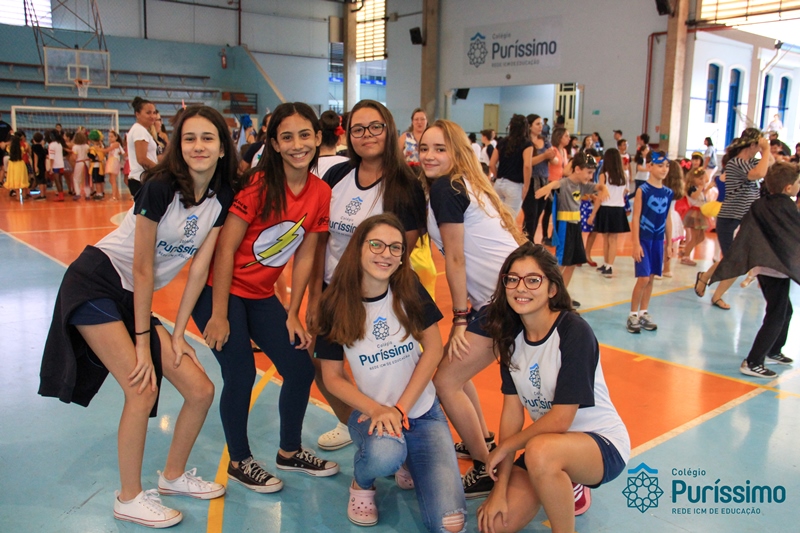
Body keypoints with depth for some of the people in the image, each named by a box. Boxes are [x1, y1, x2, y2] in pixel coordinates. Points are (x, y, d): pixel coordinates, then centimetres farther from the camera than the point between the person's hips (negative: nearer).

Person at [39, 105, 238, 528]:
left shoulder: (223, 197, -3)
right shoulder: (161, 186, -21)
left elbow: (200, 268, -1)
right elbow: (143, 268, -18)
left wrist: (177, 334, -2)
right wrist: (143, 341, -13)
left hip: (135, 298, 7)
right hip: (95, 284, -6)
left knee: (200, 390, 1)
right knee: (142, 390, -15)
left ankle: (174, 475, 25)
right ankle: (129, 499, 7)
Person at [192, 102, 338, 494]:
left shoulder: (321, 193, -5)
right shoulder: (259, 184, -21)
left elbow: (304, 256, 1)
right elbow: (225, 248, -20)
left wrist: (292, 314, 1)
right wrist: (219, 315, -18)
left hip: (261, 294, 6)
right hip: (220, 289, -6)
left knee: (301, 369, 5)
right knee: (241, 375, -7)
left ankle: (289, 451, 28)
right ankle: (239, 462, 19)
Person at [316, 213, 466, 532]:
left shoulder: (409, 290, -7)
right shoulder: (336, 306, -10)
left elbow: (433, 349, -5)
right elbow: (333, 377, -4)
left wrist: (401, 408, -13)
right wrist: (376, 410, -19)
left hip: (422, 412, 2)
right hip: (371, 412, -1)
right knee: (384, 452, -40)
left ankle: (409, 462, 17)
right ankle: (362, 483, -1)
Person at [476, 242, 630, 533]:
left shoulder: (574, 332, -22)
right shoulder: (511, 334, -3)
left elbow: (560, 419, -23)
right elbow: (512, 410, -5)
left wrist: (505, 447, -11)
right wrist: (500, 488, -10)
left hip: (603, 443, -7)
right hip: (550, 441, 7)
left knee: (540, 451, -38)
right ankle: (565, 488, 20)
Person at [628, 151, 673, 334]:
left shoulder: (668, 193, 6)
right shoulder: (643, 190, -9)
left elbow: (667, 219, 12)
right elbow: (635, 218, -10)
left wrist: (669, 243, 12)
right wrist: (636, 244, -14)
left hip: (658, 240, 5)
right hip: (643, 239, -5)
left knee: (651, 278, 10)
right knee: (643, 278, -8)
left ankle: (643, 313, 22)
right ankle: (633, 315, 5)